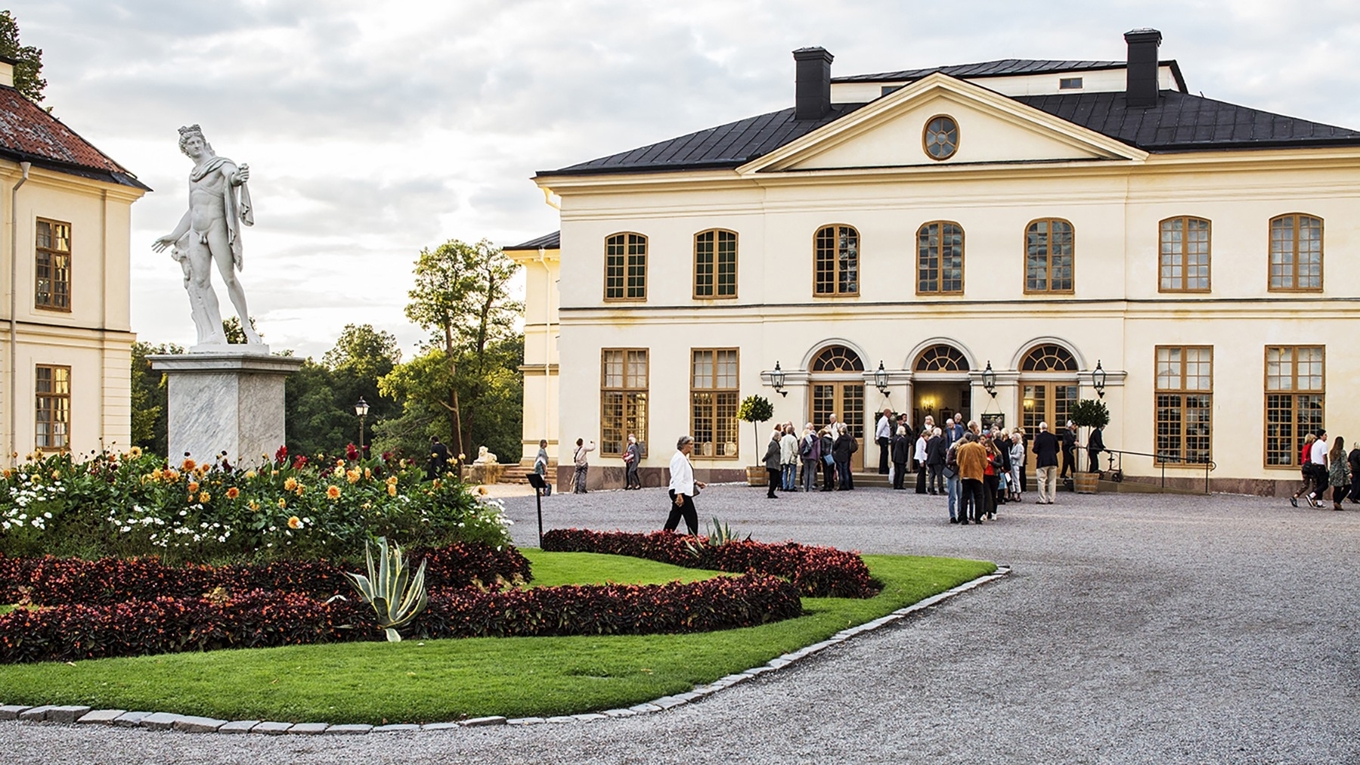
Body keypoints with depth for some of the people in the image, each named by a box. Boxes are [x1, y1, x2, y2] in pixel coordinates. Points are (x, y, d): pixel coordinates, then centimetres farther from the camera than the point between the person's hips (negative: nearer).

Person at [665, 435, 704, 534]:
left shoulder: (684, 458, 16)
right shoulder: (679, 458, -15)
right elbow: (678, 478, -21)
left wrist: (696, 482, 13)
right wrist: (679, 495, -26)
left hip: (681, 492, 10)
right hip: (681, 492, -10)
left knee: (674, 519, 11)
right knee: (692, 518, -6)